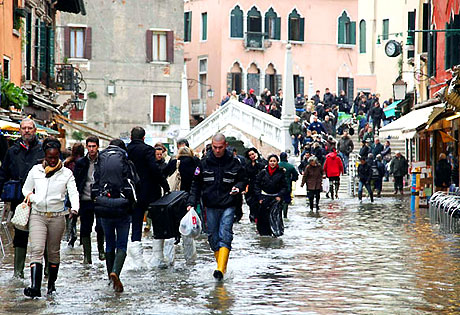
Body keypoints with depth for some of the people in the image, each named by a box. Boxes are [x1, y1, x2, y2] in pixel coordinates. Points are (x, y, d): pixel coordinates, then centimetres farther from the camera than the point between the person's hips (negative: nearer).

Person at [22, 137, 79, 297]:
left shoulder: (66, 173, 3)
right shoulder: (35, 170, 7)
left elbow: (73, 192, -7)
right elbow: (26, 189, 16)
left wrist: (75, 208, -27)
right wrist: (33, 198, -6)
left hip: (57, 217, 0)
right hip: (37, 216, 0)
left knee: (54, 251, 9)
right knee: (37, 250, -14)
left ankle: (52, 283, 26)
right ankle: (35, 287, -24)